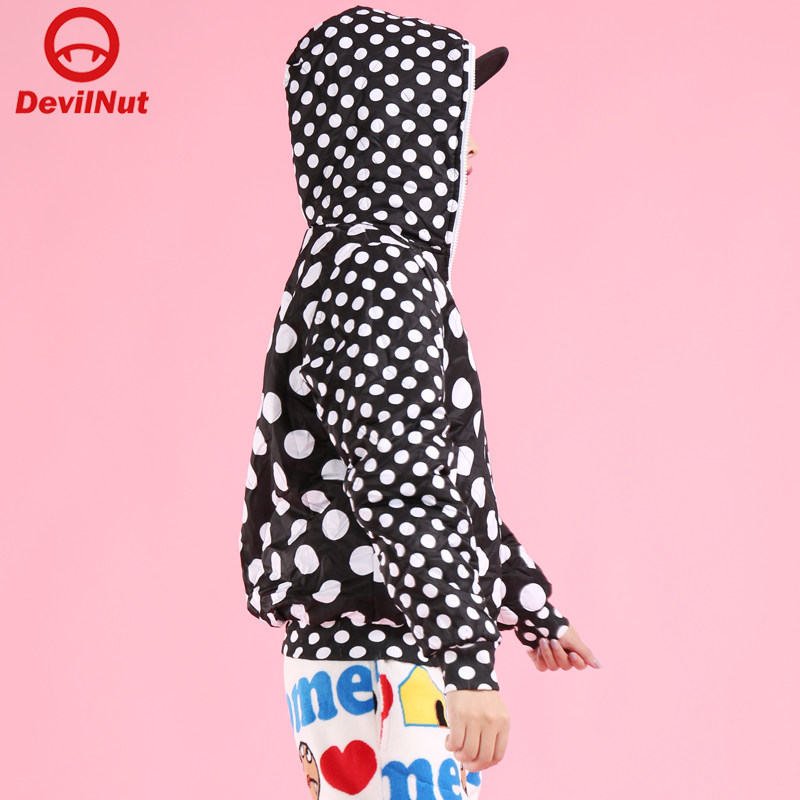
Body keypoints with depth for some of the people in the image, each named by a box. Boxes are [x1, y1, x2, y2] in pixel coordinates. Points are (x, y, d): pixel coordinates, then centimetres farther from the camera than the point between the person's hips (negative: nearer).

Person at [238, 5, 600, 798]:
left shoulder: (343, 262, 18)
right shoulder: (383, 268, -14)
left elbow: (444, 472, 24)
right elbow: (402, 488, -22)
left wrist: (528, 603, 30)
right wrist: (467, 665, -23)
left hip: (340, 653, 10)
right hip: (386, 664, -10)